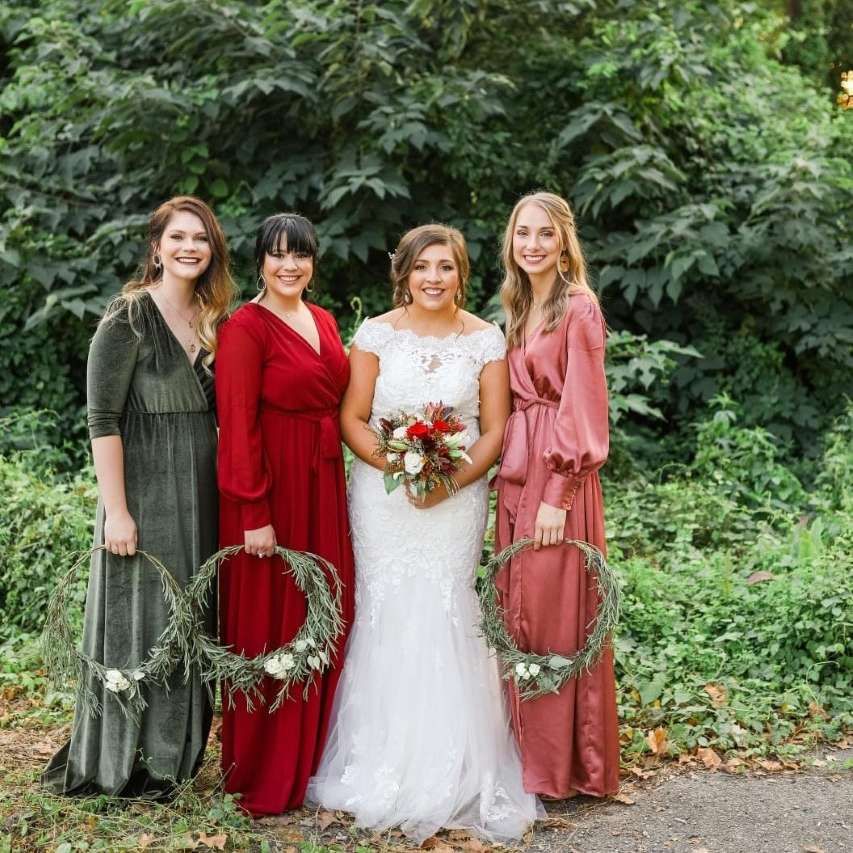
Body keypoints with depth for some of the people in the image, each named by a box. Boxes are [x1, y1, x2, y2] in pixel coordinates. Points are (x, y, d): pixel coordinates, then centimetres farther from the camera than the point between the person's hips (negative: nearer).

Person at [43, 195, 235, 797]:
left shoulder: (213, 319, 10)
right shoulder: (128, 318, -10)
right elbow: (103, 420, -14)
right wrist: (117, 511, -18)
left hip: (203, 492, 7)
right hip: (146, 491, -6)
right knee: (140, 621, 1)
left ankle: (175, 754, 26)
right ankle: (122, 765, 16)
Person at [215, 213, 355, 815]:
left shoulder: (324, 322, 12)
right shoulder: (247, 328, -10)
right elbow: (237, 426, -15)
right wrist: (254, 513, -19)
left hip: (323, 486, 7)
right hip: (269, 490, -7)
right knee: (270, 626, 0)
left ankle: (310, 756, 26)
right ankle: (264, 776, 13)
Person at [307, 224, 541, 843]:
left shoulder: (486, 340, 3)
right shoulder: (376, 334, 1)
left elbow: (495, 430, 2)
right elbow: (353, 420, 0)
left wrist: (451, 480, -13)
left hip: (458, 497, 0)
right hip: (383, 496, 0)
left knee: (446, 619, -3)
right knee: (385, 619, 0)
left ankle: (451, 773, 9)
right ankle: (381, 765, 11)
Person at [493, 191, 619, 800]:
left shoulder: (578, 308, -9)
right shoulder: (521, 311, 16)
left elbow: (581, 409, -15)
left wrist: (558, 495, -19)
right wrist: (510, 481, 9)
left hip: (559, 478, -8)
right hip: (517, 476, 8)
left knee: (555, 614, -3)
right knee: (519, 612, 11)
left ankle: (563, 762, 8)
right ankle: (527, 750, 22)